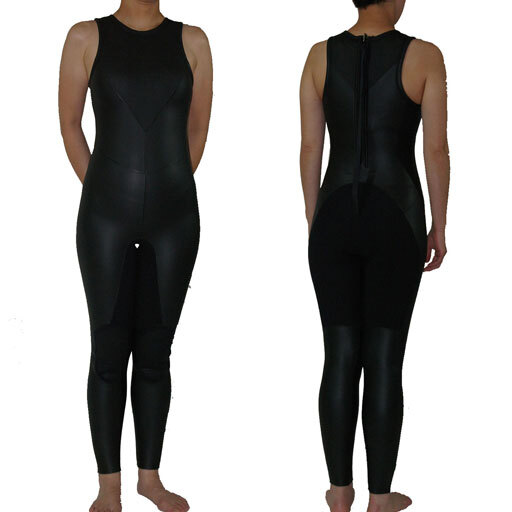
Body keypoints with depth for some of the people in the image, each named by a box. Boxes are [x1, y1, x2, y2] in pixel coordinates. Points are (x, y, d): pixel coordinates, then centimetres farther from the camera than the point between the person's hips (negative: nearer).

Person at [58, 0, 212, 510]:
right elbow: (70, 124, 5)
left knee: (156, 350, 9)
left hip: (174, 217, 2)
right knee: (109, 348, 4)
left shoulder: (191, 41, 6)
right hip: (106, 216, -2)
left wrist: (168, 193, 12)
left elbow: (197, 129, 11)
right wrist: (105, 195, 7)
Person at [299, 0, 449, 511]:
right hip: (395, 223, -2)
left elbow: (309, 147, 2)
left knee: (339, 358, 11)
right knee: (385, 361, 6)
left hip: (334, 219, 2)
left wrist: (314, 224, 13)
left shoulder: (320, 55, 1)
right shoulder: (425, 56, -7)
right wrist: (438, 227, 5)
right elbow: (436, 150, -7)